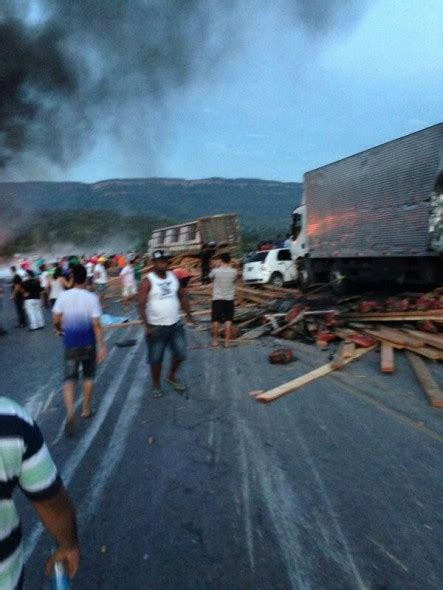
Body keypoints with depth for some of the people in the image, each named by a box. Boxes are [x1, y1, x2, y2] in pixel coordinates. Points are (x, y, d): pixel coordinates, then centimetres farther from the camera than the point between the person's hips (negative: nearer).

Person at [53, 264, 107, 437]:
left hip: (71, 344, 1)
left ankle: (70, 413, -17)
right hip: (88, 344, -1)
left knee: (70, 380, 4)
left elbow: (56, 320, -4)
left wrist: (58, 329, 20)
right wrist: (102, 346, -14)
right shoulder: (91, 297, -12)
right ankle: (86, 410, 29)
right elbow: (96, 325, -16)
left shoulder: (63, 295, -5)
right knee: (88, 377, 18)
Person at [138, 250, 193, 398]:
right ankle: (156, 385, 28)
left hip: (176, 324, 5)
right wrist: (147, 326, -23)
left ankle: (172, 377, 35)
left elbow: (182, 297, 14)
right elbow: (141, 305, -16)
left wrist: (188, 314, 9)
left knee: (180, 353, 11)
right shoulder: (148, 281, -13)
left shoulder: (173, 277, 4)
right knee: (156, 358, 8)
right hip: (156, 327, -5)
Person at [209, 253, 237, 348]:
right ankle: (227, 341, 8)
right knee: (228, 320, 7)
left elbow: (210, 276, 9)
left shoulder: (215, 271, -12)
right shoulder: (234, 272, -7)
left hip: (217, 298, -1)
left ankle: (215, 340, 17)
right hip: (229, 299, 1)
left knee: (216, 320, 10)